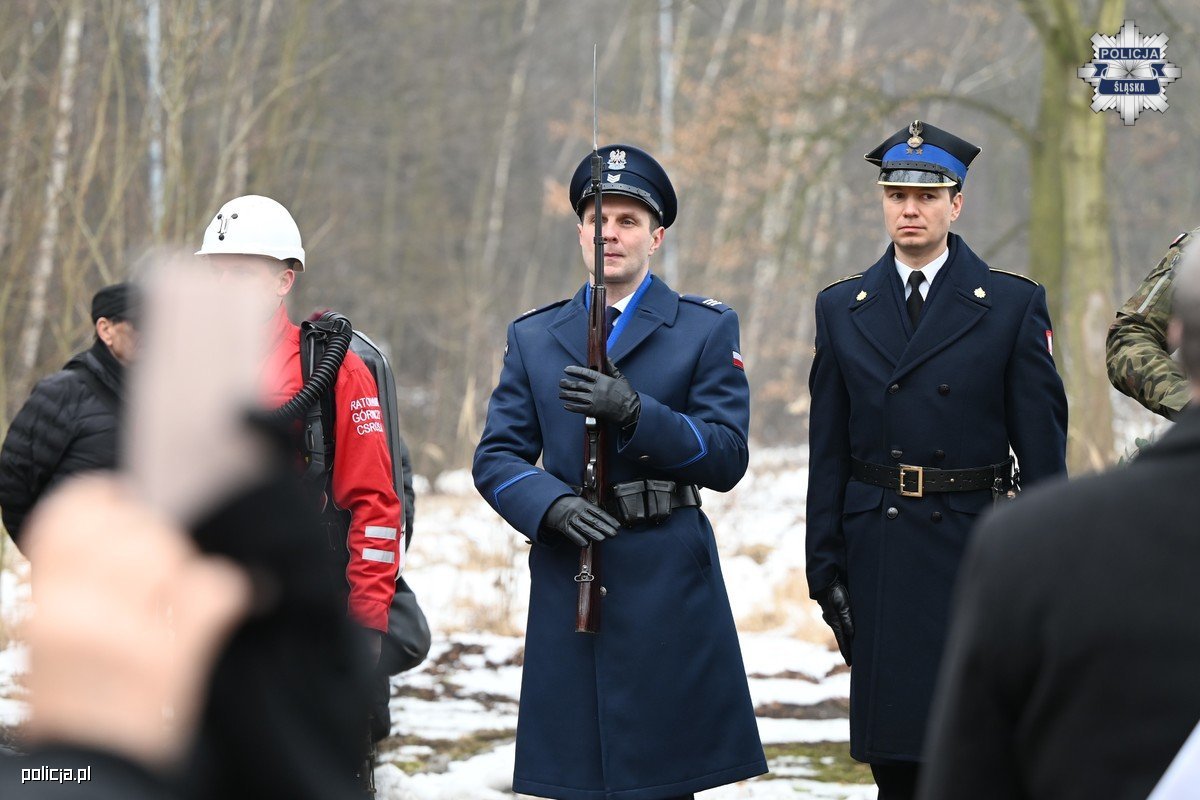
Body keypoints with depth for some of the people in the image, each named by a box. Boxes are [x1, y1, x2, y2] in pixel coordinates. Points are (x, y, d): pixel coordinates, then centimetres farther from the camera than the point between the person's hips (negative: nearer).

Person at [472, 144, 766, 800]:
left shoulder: (706, 329, 6)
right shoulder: (532, 337, 15)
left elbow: (727, 460, -4)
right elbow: (496, 457, 8)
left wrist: (635, 412, -18)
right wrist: (552, 504, -13)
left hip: (668, 580, -2)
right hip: (567, 580, 2)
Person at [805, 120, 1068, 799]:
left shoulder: (1015, 305, 1)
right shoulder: (842, 309, 9)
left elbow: (1043, 449, 0)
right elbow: (829, 454, 9)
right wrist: (825, 565, 4)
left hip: (978, 549, -2)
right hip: (879, 558, 2)